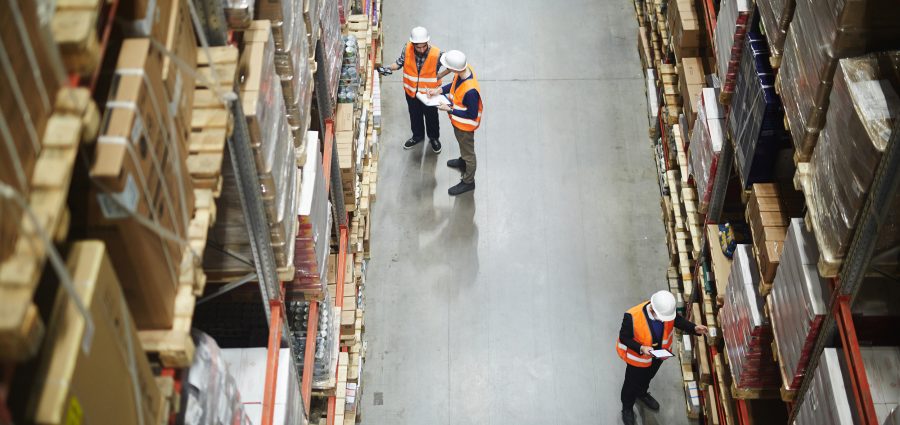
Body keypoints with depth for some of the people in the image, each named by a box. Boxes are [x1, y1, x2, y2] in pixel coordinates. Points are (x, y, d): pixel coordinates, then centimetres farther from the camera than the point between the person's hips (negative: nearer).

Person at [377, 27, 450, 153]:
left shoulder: (436, 54, -32)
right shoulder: (407, 49, -23)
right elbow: (400, 62, -5)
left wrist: (438, 76, -18)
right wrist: (388, 69, -23)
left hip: (429, 93, -3)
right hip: (411, 91, 3)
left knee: (431, 117, 22)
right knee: (415, 115, 26)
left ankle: (434, 138, 49)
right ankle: (418, 135, 53)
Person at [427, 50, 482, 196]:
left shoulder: (470, 90, -44)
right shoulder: (464, 70, -20)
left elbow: (472, 115, -30)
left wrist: (450, 110, -25)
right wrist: (440, 90, -9)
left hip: (465, 125, -8)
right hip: (457, 121, 8)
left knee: (468, 152, 17)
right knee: (462, 145, 35)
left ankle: (468, 182, 39)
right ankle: (463, 162, 64)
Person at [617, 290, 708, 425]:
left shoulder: (666, 309, -27)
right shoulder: (632, 316, -40)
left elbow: (677, 320, -5)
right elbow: (624, 338, -26)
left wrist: (694, 328, -20)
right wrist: (641, 348, -40)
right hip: (638, 357, -4)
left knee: (648, 377, 34)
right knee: (632, 384, 22)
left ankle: (642, 394, 66)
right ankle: (627, 408, 50)